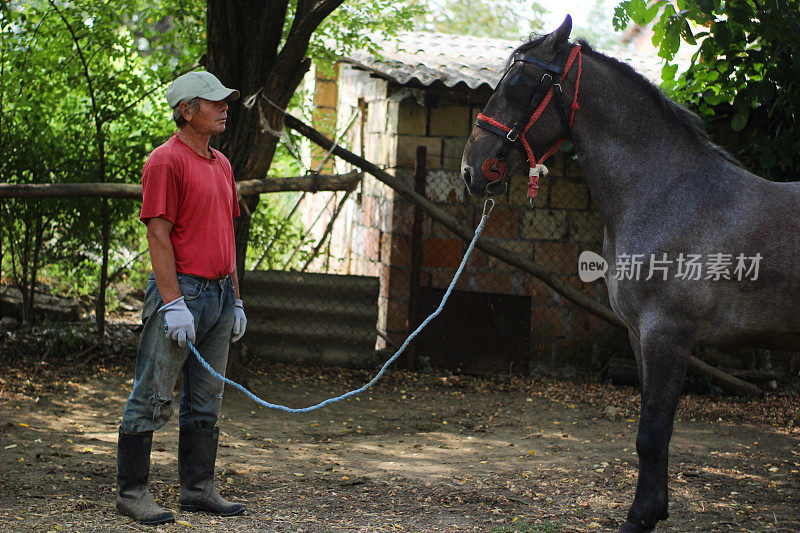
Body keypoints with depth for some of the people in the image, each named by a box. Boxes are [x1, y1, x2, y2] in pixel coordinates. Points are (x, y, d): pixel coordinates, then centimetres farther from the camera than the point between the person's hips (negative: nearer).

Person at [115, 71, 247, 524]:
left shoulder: (221, 164, 17)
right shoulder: (166, 161, -9)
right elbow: (158, 235, -14)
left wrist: (236, 300, 18)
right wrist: (173, 303, -19)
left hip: (219, 294, 9)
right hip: (182, 290, -8)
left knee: (206, 400, 12)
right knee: (153, 398, -4)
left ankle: (199, 489, 19)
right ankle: (132, 491, 2)